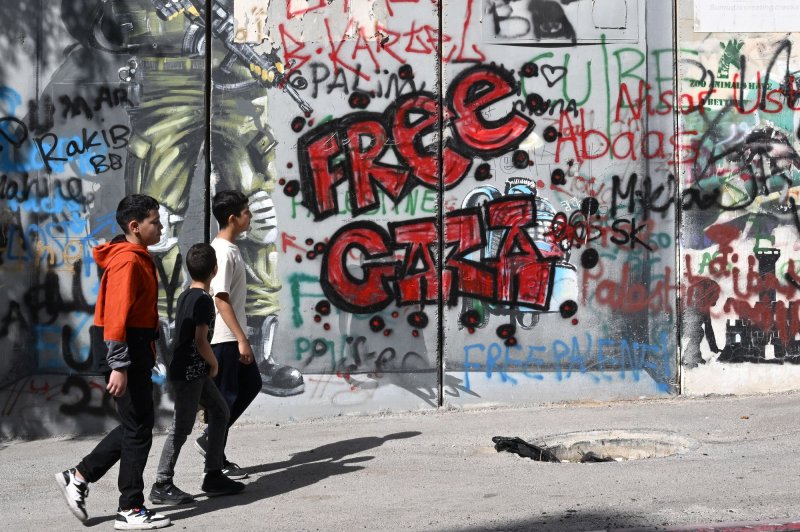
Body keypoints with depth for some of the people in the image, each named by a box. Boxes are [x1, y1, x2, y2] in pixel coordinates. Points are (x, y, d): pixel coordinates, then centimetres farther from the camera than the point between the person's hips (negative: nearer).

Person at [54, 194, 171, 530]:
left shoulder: (138, 259, 15)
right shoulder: (127, 261, -16)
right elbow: (115, 316, -22)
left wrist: (145, 357, 20)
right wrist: (118, 366, -26)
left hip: (137, 348, 10)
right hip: (125, 350, -10)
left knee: (136, 424, 16)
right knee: (138, 429, -2)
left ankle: (79, 477, 22)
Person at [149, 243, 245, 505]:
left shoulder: (185, 296, 10)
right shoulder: (203, 300, -17)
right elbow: (201, 341, -21)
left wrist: (207, 365, 15)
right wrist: (214, 364, -6)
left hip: (194, 372, 10)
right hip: (189, 372, -10)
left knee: (220, 412, 15)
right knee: (182, 427, -4)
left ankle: (213, 476, 19)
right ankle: (162, 486, 2)